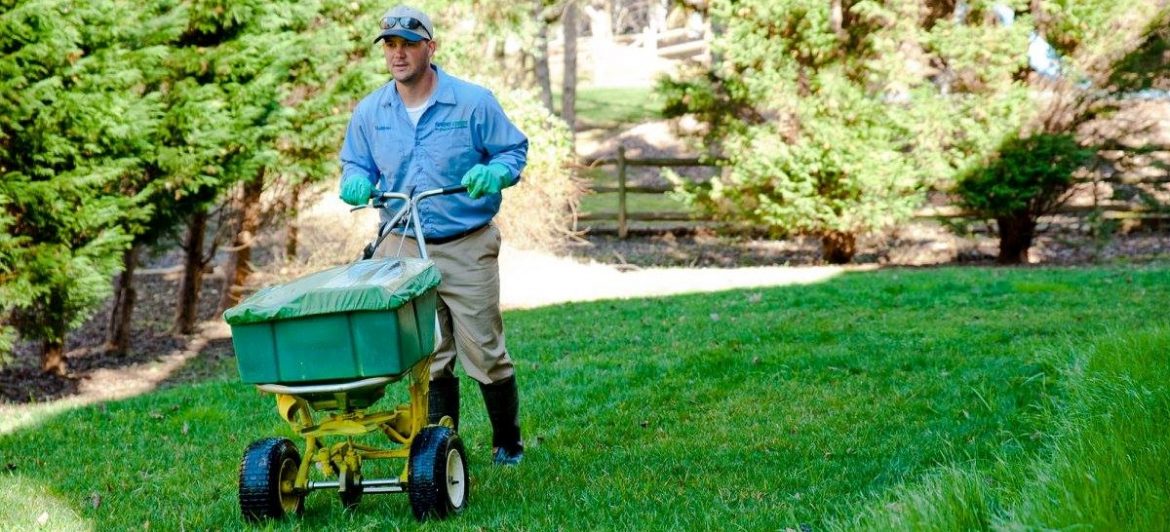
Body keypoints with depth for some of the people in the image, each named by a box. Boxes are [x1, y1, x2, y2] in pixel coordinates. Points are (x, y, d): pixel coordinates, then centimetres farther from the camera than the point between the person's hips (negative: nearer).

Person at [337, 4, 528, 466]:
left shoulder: (473, 102, -5)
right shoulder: (368, 112, 5)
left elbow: (513, 150, 2)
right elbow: (355, 165, 16)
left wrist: (494, 173, -20)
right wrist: (356, 182, -8)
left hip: (468, 249, -3)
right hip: (403, 250, 3)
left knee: (484, 351, 1)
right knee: (426, 357, 5)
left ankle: (508, 442, 19)